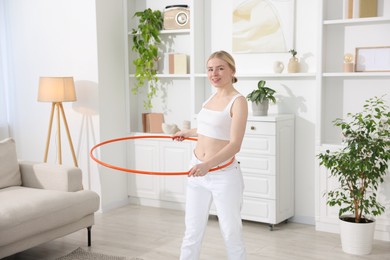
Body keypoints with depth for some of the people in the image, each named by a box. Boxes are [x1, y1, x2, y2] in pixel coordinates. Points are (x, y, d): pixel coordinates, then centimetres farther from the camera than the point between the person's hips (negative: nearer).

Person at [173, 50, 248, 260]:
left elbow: (235, 144, -22)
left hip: (224, 175, -7)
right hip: (198, 171, 7)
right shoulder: (213, 96, 9)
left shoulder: (238, 101, -13)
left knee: (231, 234, 4)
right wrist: (188, 132, 41)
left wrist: (209, 164, -38)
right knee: (192, 232, 12)